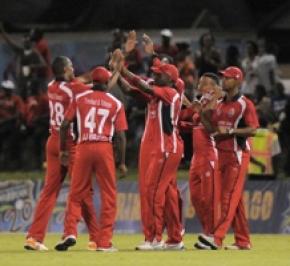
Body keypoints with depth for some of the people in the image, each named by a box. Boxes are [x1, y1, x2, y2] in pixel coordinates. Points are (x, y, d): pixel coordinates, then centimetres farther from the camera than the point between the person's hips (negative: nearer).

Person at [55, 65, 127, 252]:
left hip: (83, 147, 1)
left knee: (76, 193, 10)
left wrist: (64, 150, 13)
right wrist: (122, 162, 6)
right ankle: (104, 242, 2)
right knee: (108, 195, 6)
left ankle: (70, 232, -8)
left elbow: (65, 125, 2)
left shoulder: (80, 98, 7)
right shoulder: (116, 103, 5)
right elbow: (121, 135, 1)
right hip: (105, 148, -1)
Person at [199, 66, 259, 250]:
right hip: (222, 153, 8)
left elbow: (252, 130, -14)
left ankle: (217, 238, -22)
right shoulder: (220, 104, 16)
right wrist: (203, 115, 0)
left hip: (237, 155, -8)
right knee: (234, 198, 10)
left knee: (230, 196, -13)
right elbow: (212, 129, 15)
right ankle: (243, 240, 15)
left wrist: (229, 131, -20)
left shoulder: (245, 104, -7)